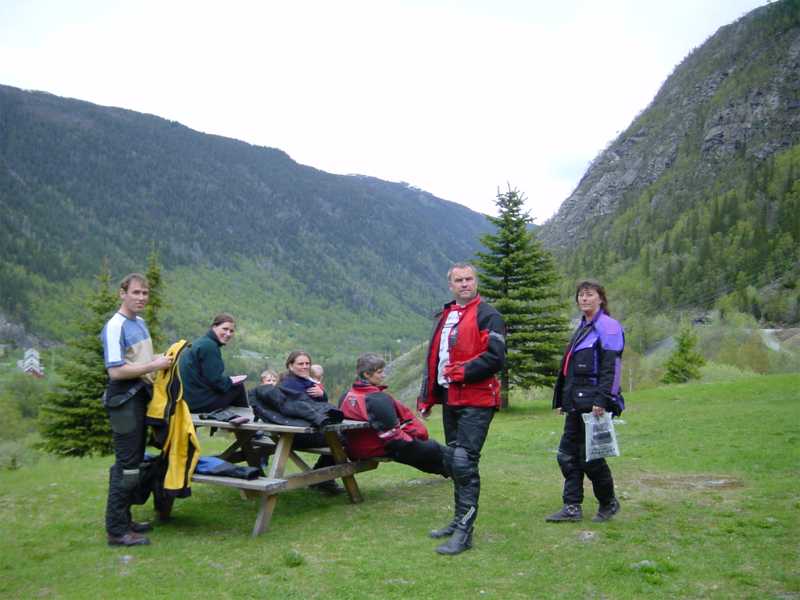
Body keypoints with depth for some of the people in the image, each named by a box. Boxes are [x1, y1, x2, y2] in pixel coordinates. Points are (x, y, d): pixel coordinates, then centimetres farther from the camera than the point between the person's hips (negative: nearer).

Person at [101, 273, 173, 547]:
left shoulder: (140, 323, 12)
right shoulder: (115, 327, -16)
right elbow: (116, 371, -21)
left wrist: (161, 360, 6)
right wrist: (153, 366, -19)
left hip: (141, 397, 9)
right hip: (124, 400, -9)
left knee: (134, 462, 15)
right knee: (126, 465, -6)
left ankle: (123, 519, 26)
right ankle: (116, 530, 2)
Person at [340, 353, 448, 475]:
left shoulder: (345, 396, 0)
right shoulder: (379, 399, -26)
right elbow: (393, 436, -26)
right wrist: (420, 433, -10)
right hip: (380, 451, -8)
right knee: (433, 449, 9)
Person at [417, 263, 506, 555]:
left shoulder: (488, 315, -6)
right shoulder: (445, 316, 17)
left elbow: (496, 358, -16)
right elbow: (433, 358, 20)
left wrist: (462, 371, -20)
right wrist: (427, 396, 16)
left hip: (475, 402, -8)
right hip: (450, 399, 8)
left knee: (464, 461, -11)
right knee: (452, 460, 15)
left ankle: (464, 531, -3)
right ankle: (460, 519, 29)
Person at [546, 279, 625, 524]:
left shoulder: (608, 327, -8)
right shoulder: (582, 328, 19)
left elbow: (611, 367, -17)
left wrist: (601, 400, -24)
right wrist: (561, 400, 21)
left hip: (594, 403, -9)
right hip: (576, 403, 9)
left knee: (590, 457, -1)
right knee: (567, 454, 7)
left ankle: (609, 503, 20)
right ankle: (572, 507, 13)